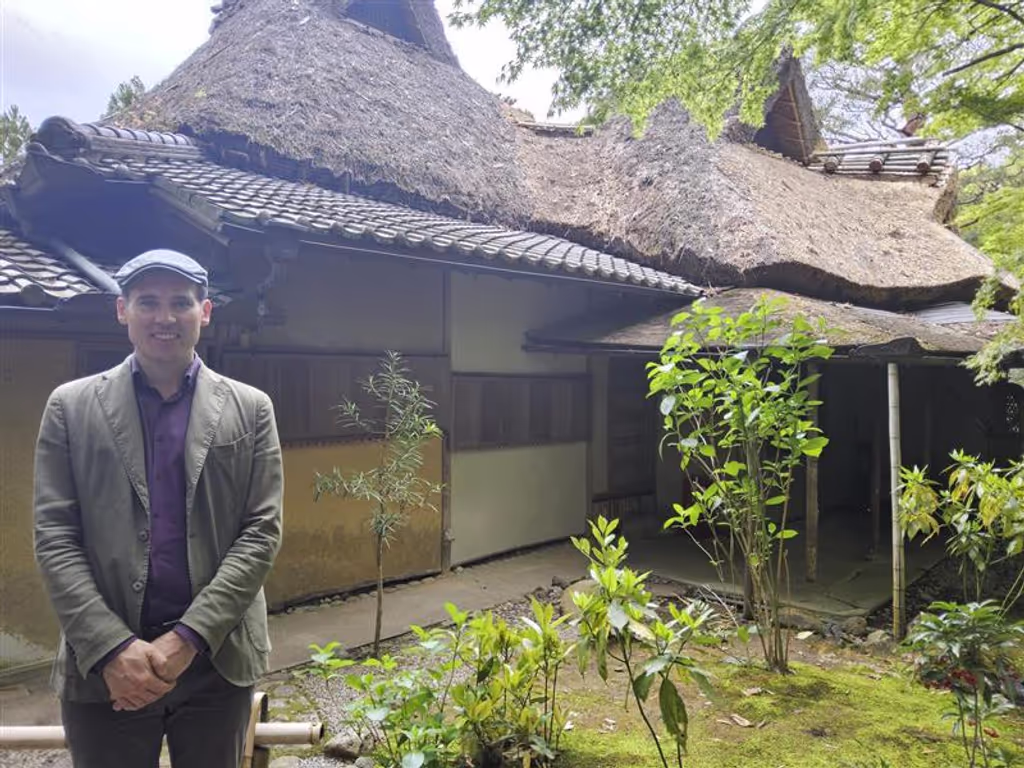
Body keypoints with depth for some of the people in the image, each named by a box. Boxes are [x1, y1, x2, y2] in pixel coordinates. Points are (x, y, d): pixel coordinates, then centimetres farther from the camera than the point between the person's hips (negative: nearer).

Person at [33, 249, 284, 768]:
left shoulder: (250, 409, 1)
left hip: (217, 663, 0)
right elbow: (54, 537, -2)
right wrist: (113, 647, -11)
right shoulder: (71, 406, 3)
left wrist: (188, 638, -12)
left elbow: (261, 531, -3)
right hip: (104, 668, 0)